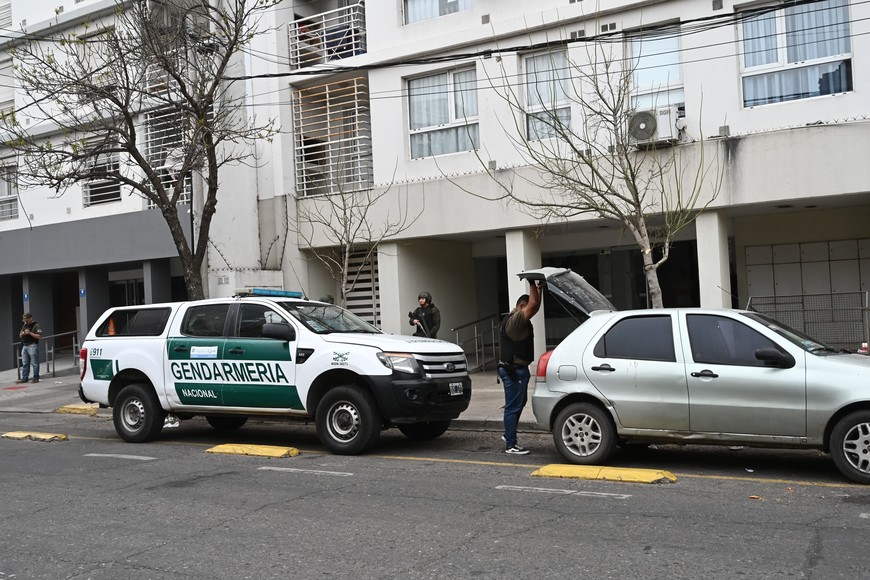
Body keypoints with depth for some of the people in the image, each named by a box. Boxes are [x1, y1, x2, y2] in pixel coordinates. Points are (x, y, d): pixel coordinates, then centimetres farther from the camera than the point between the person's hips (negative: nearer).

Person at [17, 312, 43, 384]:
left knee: (34, 363, -4)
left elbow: (39, 336, -15)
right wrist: (22, 333, 0)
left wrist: (30, 333, -19)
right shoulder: (25, 325, 17)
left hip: (33, 346, -8)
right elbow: (20, 335, 23)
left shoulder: (36, 325, -7)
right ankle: (24, 378, 10)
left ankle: (36, 378, 1)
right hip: (25, 346, 8)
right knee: (25, 363, 8)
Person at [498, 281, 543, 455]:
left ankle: (509, 434, 33)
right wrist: (533, 285, -18)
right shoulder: (515, 320, -19)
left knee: (520, 403, 22)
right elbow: (533, 305, -29)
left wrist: (539, 287, 13)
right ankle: (510, 445, -1)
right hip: (513, 370, -11)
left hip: (518, 369, 11)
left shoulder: (516, 318, 14)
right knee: (513, 407, -6)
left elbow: (534, 305, 22)